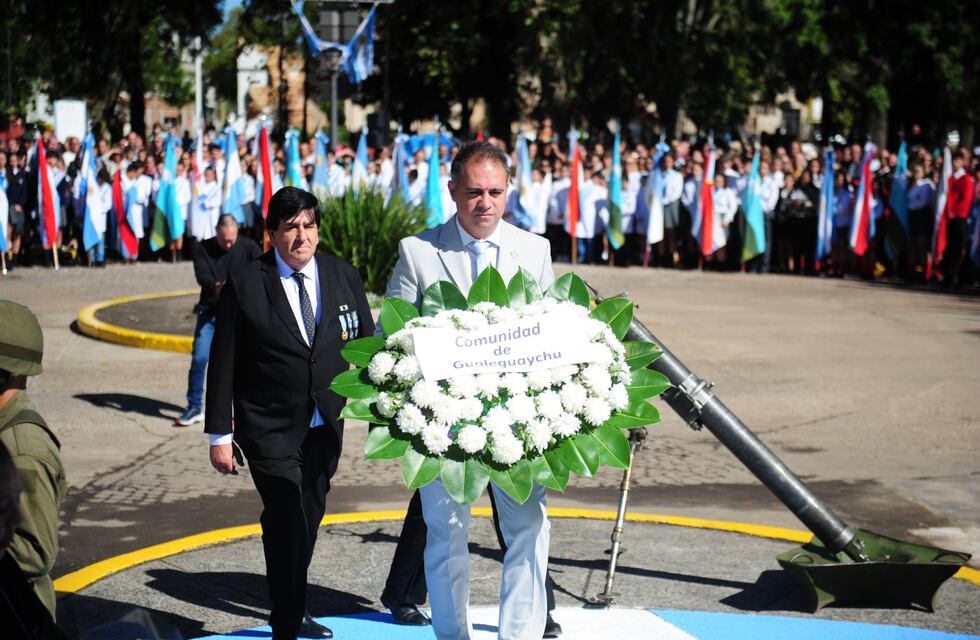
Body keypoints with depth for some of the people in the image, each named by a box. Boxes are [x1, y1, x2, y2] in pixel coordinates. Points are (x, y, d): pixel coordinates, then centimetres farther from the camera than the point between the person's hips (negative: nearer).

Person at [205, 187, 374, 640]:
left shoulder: (343, 276, 2)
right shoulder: (244, 286, -8)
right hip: (269, 431, -4)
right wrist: (219, 434, -6)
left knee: (308, 519, 16)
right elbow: (223, 365, -5)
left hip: (325, 427, 4)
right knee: (288, 522, -12)